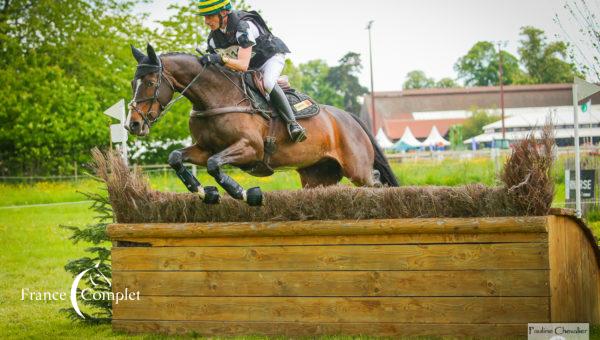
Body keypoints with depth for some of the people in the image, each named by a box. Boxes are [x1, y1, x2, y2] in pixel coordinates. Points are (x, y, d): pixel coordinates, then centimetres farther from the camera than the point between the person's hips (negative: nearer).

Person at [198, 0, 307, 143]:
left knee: (267, 83, -35)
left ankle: (292, 123, -29)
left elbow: (243, 65, -43)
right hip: (252, 66, 9)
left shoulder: (244, 26, -35)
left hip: (272, 56, -9)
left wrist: (221, 58, -56)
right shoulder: (213, 38, -12)